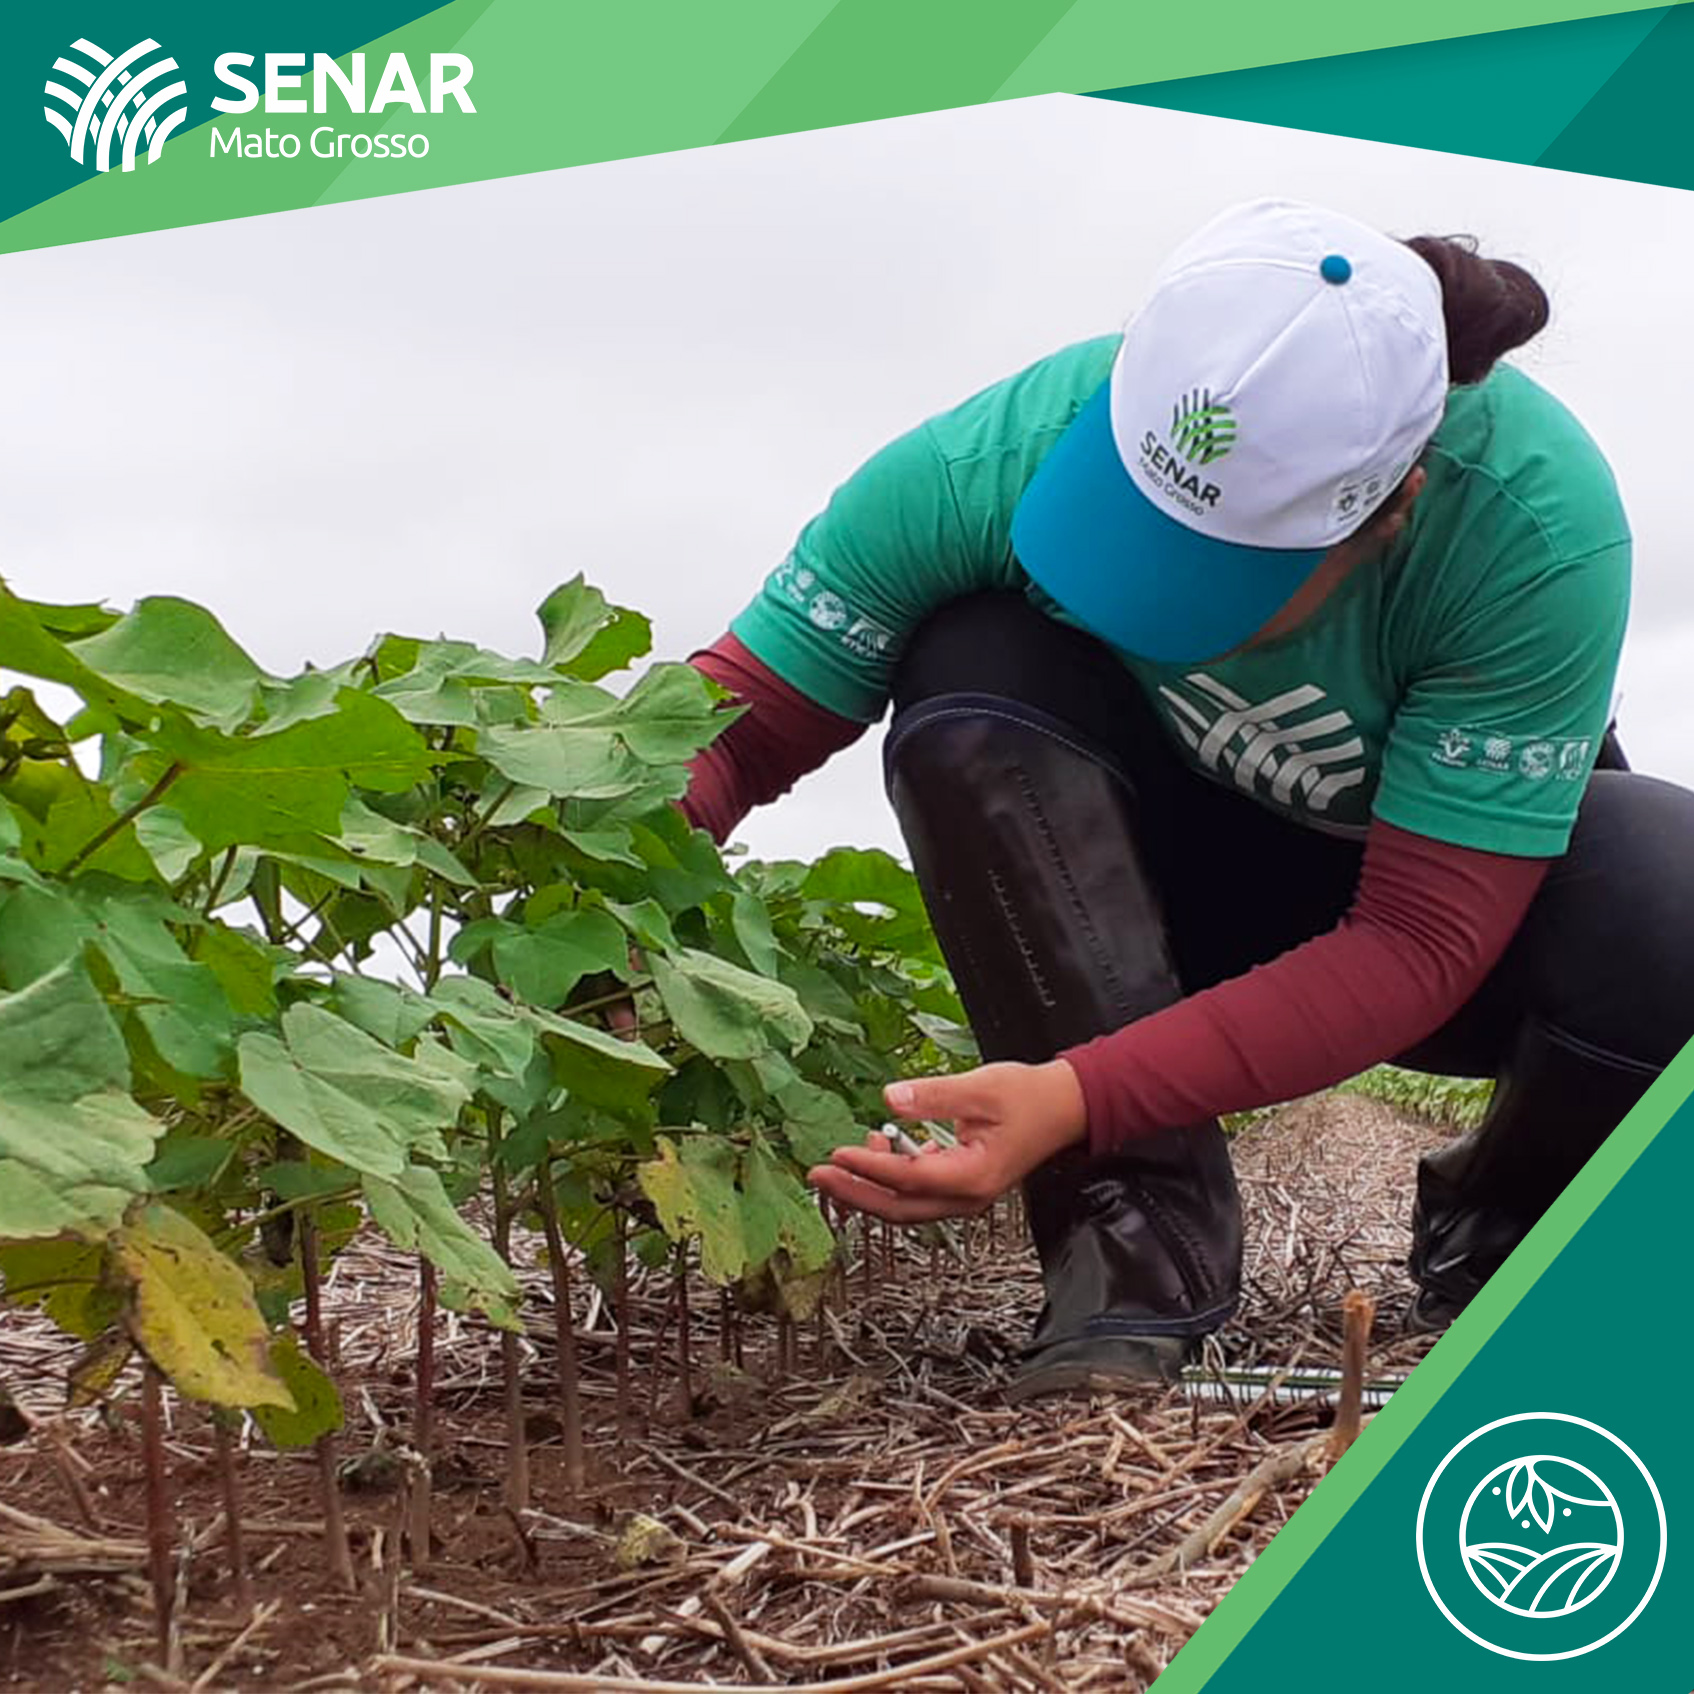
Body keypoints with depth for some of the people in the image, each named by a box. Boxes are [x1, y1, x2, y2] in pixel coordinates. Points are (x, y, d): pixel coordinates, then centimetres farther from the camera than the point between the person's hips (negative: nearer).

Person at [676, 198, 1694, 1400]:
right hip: (1190, 878, 1)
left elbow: (1422, 939, -33)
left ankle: (1500, 1238, 0)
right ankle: (1146, 1233, -20)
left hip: (1484, 874, 0)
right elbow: (736, 721, -24)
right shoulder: (1002, 459, -30)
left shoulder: (1538, 525, -34)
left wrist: (1082, 1098, -43)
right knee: (972, 677, -30)